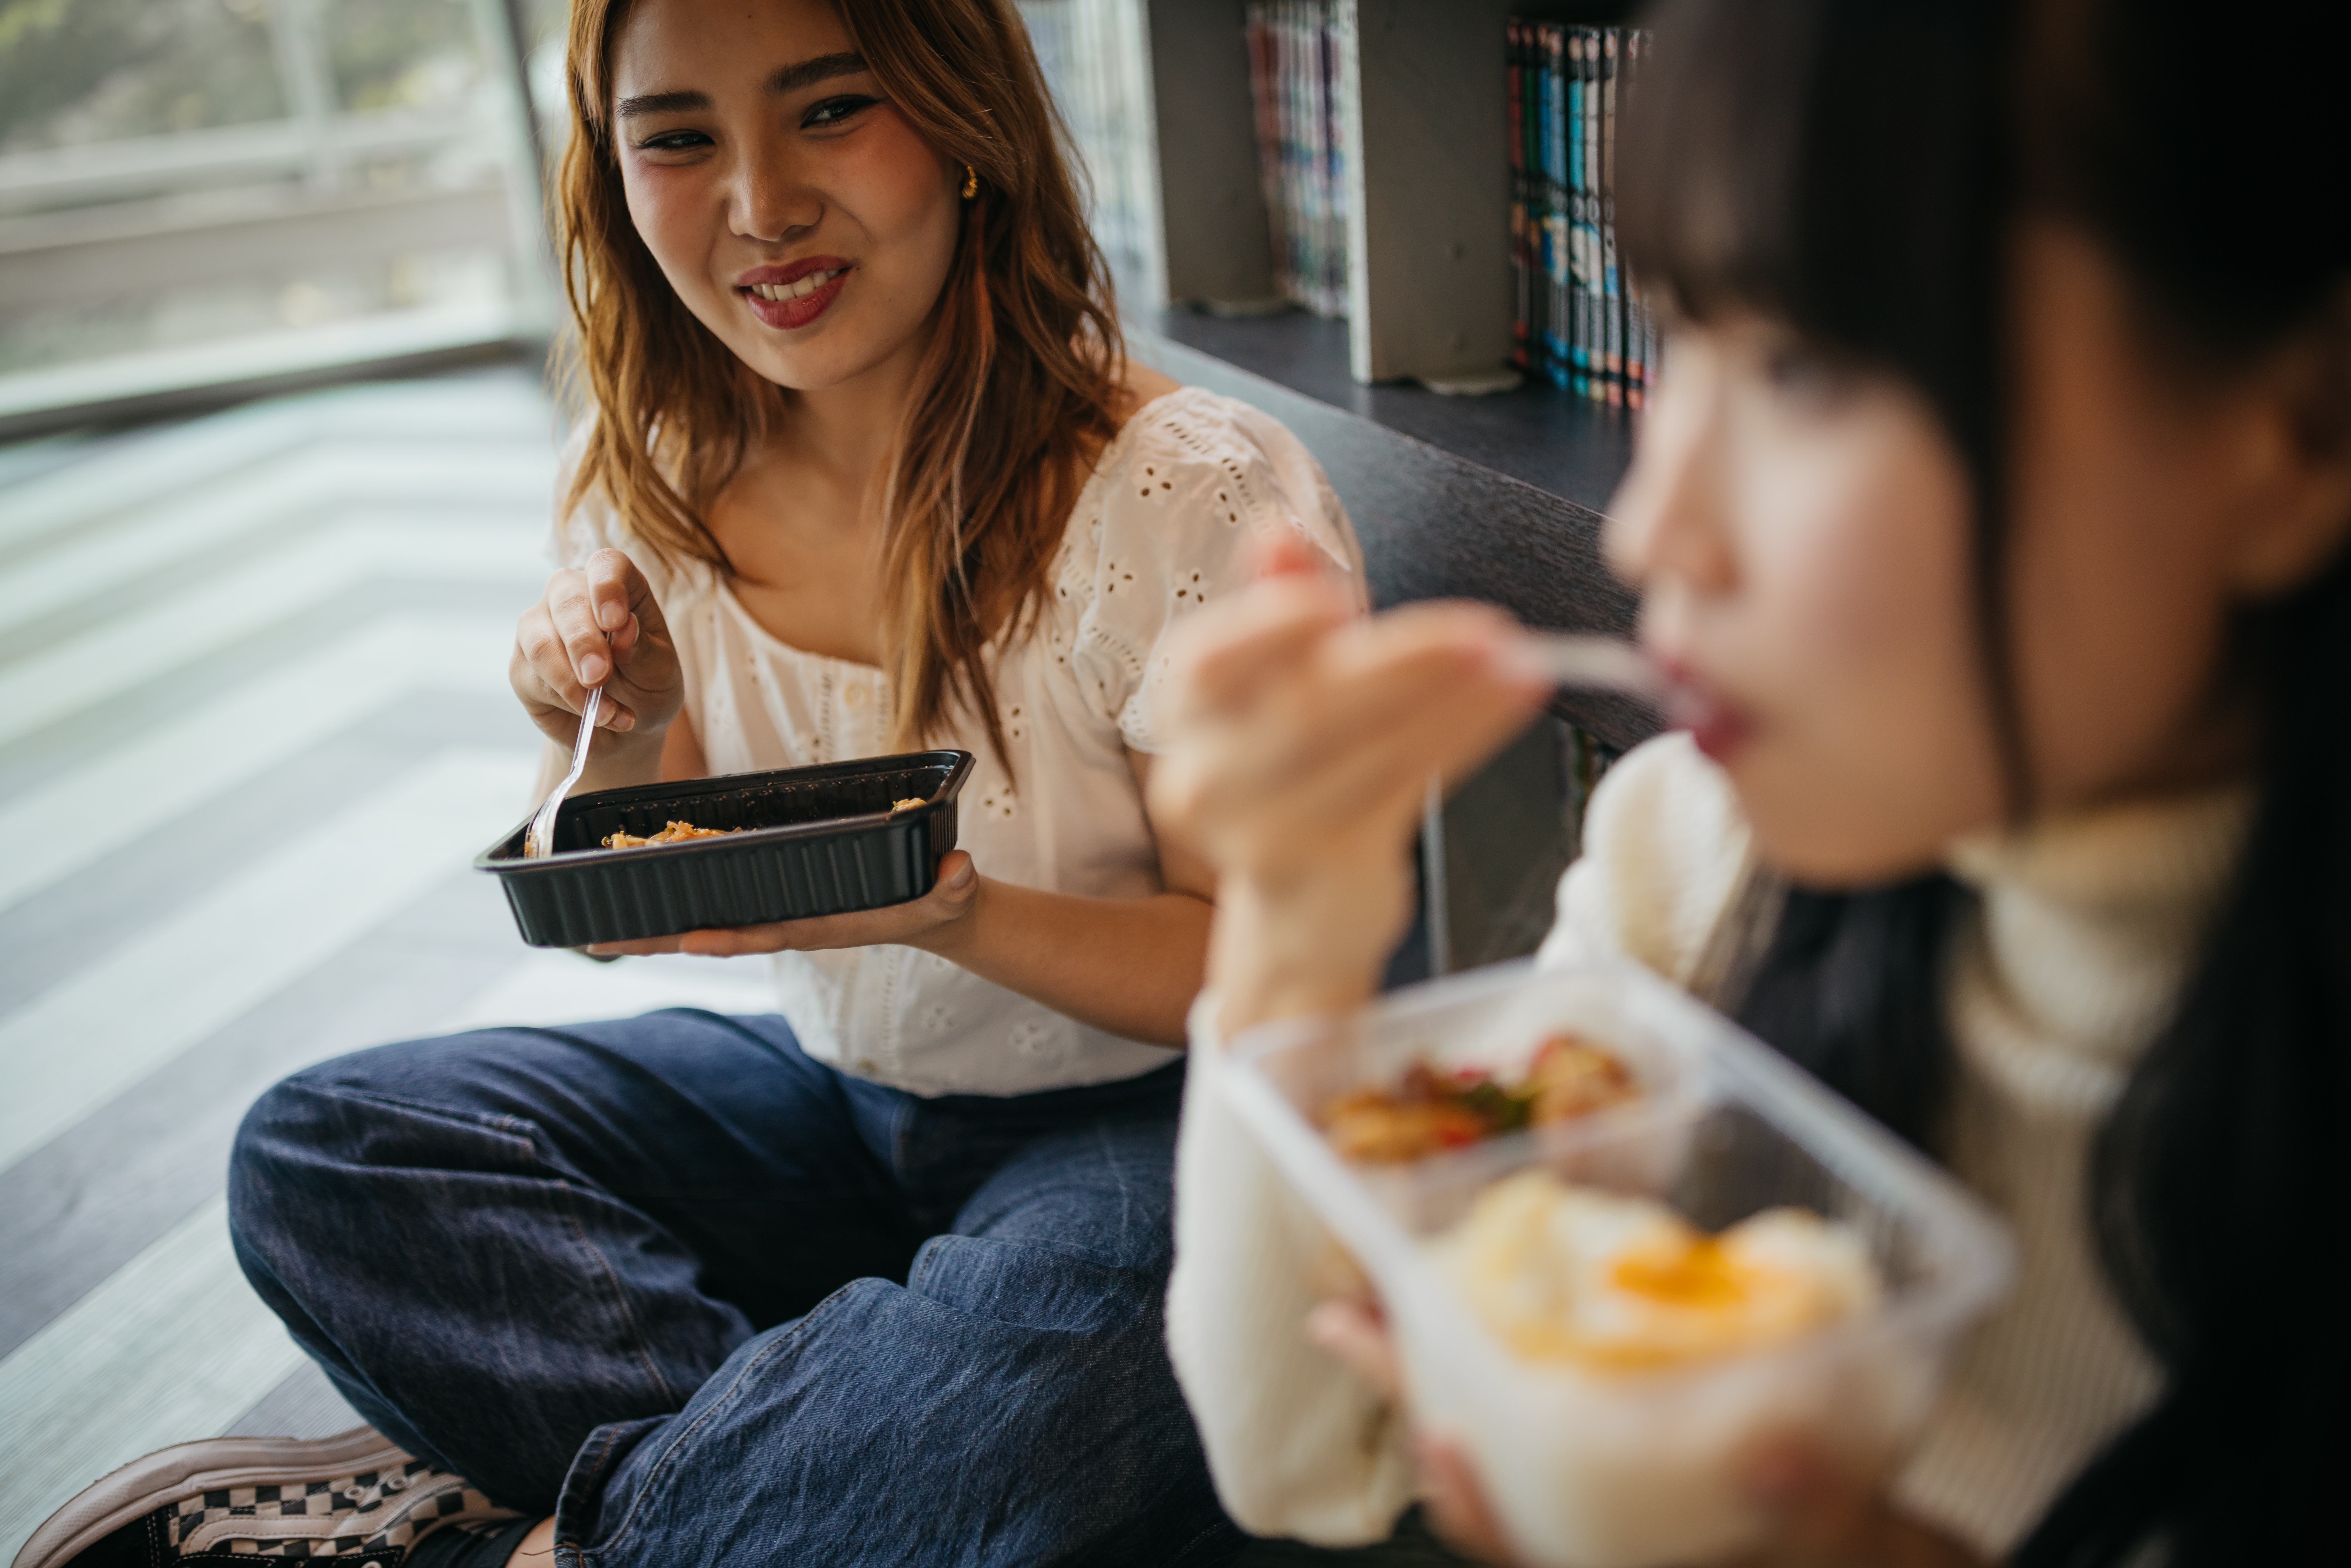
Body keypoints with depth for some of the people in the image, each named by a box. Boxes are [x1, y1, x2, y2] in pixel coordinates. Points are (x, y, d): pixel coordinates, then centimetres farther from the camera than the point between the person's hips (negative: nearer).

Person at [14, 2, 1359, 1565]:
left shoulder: (1195, 496, -21)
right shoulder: (655, 490, -3)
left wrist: (952, 913, -31)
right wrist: (617, 737, -15)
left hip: (1137, 1116, -4)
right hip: (834, 1093, 5)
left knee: (1022, 1416, -37)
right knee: (318, 1153, -8)